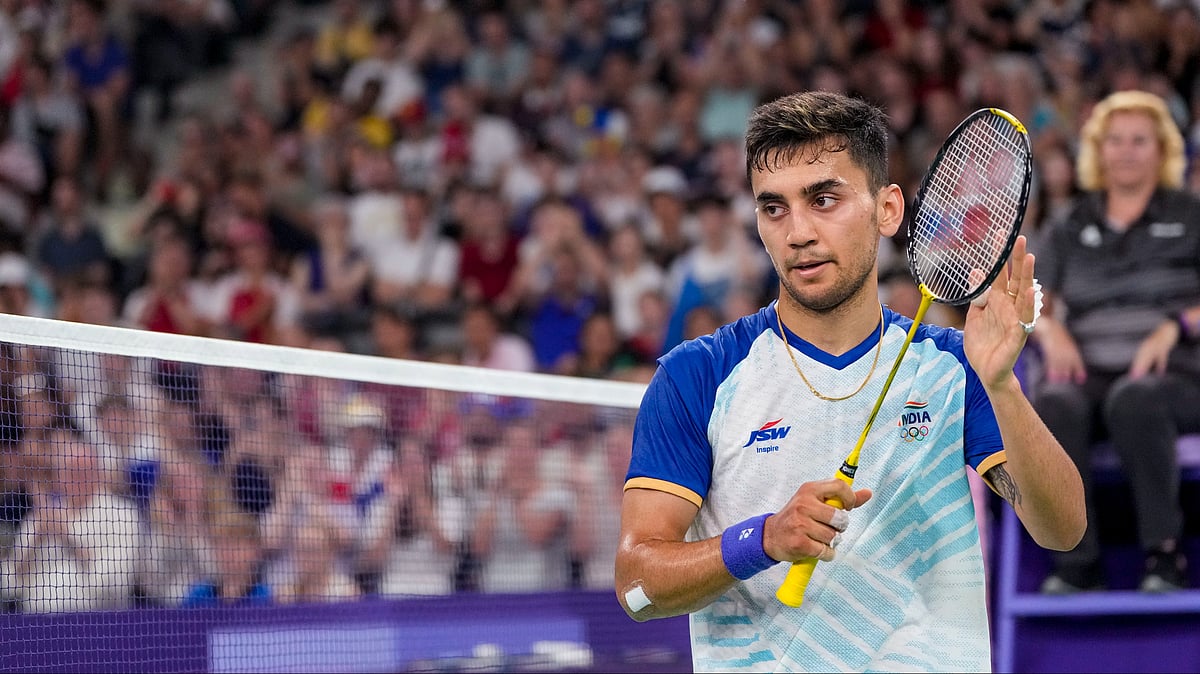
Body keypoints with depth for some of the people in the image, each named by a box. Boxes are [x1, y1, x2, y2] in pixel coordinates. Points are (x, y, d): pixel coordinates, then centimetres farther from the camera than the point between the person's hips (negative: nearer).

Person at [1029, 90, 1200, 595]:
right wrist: (1051, 329, -9)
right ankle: (1076, 563, -32)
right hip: (1087, 369, 2)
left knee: (1134, 399, -39)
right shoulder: (1067, 230, 22)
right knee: (1056, 405, -35)